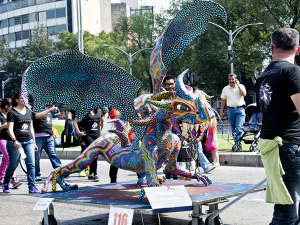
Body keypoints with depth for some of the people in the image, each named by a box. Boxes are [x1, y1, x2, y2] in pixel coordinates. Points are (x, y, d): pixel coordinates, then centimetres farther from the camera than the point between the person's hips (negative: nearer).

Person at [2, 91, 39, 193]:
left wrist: (34, 142, 20)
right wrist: (14, 140, -27)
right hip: (16, 143, -5)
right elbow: (10, 129, -12)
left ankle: (32, 187, -4)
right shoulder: (12, 112, -4)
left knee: (31, 164, -5)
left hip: (28, 141, 5)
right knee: (13, 165, 4)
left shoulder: (29, 112, 14)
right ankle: (5, 184, 26)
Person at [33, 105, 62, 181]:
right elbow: (38, 116, -29)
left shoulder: (46, 109, 18)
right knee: (36, 157, 1)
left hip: (49, 137, 6)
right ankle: (36, 175, 11)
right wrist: (50, 110, -28)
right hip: (39, 137, -6)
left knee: (53, 155, 3)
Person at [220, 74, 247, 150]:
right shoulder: (225, 89, 12)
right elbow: (223, 100, 15)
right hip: (231, 110, 3)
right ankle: (237, 144, 13)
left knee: (239, 127, -15)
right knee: (233, 129, 4)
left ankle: (237, 143, -14)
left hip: (240, 109, -3)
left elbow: (244, 94, -13)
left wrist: (238, 85, -11)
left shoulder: (241, 86, 7)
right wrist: (222, 112, 11)